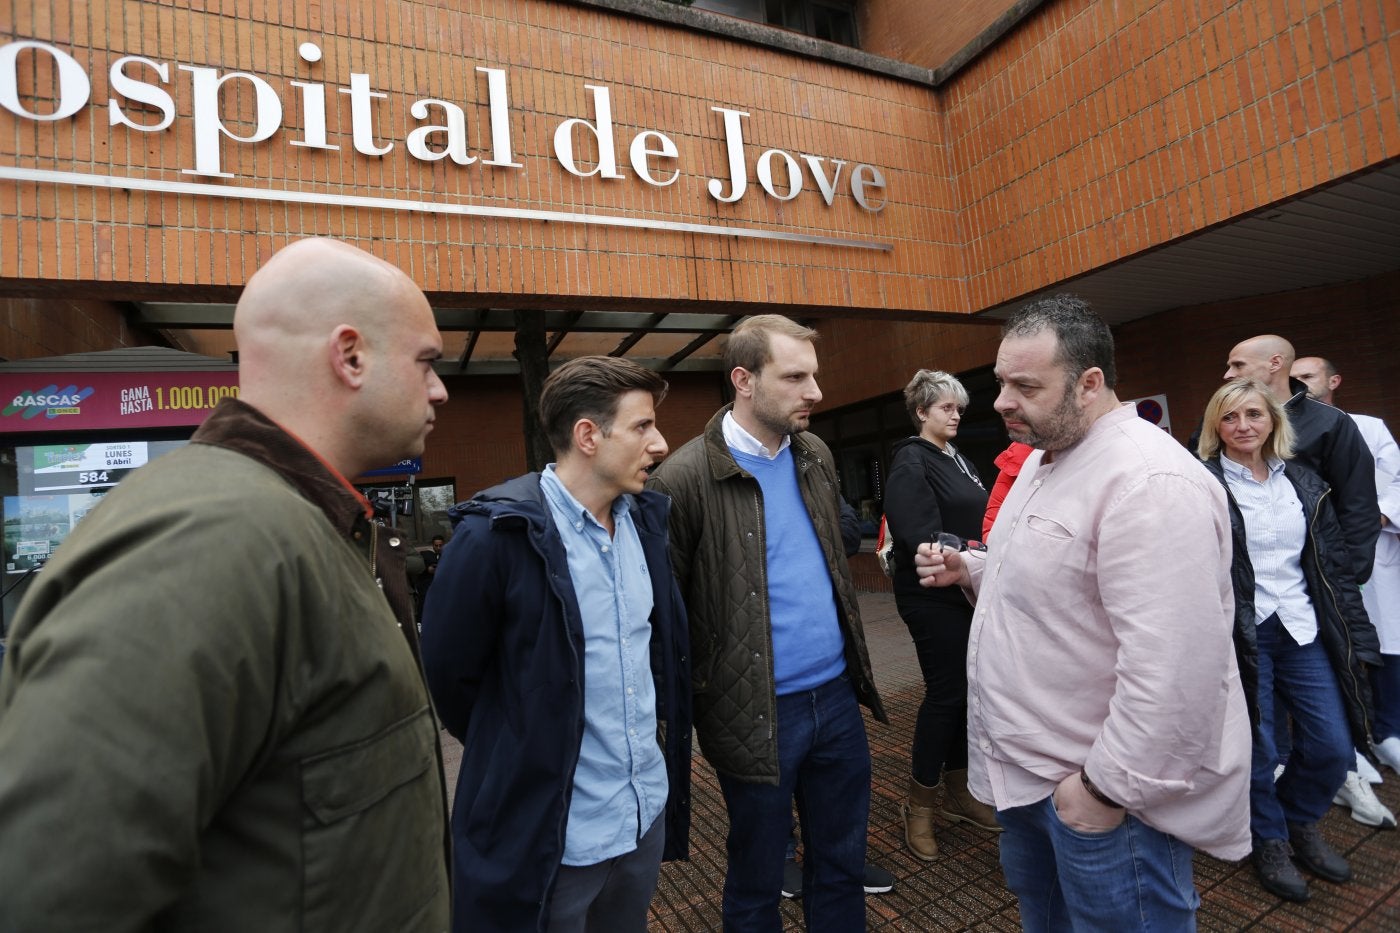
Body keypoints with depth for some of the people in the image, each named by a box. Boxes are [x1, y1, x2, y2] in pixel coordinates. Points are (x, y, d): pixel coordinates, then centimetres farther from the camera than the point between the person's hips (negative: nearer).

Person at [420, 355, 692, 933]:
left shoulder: (646, 519, -1)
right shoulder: (496, 535, -22)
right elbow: (448, 676, -11)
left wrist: (646, 739, 10)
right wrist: (513, 757, 2)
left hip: (650, 812, 6)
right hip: (550, 836, -5)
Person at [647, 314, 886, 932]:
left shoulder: (816, 456, 5)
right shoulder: (685, 479, -17)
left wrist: (854, 660, 15)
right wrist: (691, 709, -10)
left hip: (837, 695, 6)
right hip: (757, 712, -6)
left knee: (843, 859, 23)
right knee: (757, 877, 17)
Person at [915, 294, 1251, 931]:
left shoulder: (1149, 483, -26)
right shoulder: (1044, 458, 6)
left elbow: (1174, 667, -29)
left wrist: (1106, 786, -20)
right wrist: (969, 570, 1)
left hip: (1105, 790, -9)